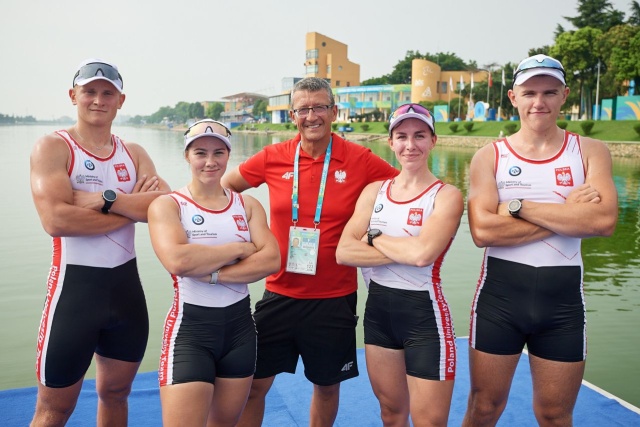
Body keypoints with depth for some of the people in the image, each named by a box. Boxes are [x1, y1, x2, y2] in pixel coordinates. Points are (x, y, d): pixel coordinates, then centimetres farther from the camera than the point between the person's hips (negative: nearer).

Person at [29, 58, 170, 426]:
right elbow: (56, 220, -22)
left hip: (126, 285, 5)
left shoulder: (134, 154, 7)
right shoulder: (53, 147, -6)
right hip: (74, 286, -5)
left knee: (115, 394, 21)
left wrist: (103, 199, -20)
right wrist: (134, 207, -15)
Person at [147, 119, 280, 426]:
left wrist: (213, 274, -20)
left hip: (240, 326, 4)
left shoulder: (248, 205, 5)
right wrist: (240, 248, -14)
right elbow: (177, 260, -24)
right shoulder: (167, 205, -5)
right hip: (190, 327, -4)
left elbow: (271, 260, -9)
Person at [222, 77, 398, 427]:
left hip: (334, 298, -1)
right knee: (253, 383, 10)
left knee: (327, 385, 17)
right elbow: (222, 188, 10)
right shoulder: (273, 158, -3)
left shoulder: (360, 161, -8)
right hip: (279, 295, 1)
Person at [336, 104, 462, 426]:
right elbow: (344, 252, -7)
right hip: (377, 308, 5)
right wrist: (405, 251, -16)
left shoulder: (446, 195, -9)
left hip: (424, 312, -5)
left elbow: (422, 253, -25)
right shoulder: (374, 191, 4)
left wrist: (373, 237, -10)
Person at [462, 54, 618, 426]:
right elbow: (483, 231, -17)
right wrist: (568, 215, -16)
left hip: (563, 297, 1)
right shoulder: (489, 157, -2)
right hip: (499, 295, -1)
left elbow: (604, 220, -17)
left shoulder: (590, 151, 1)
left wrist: (519, 206, -17)